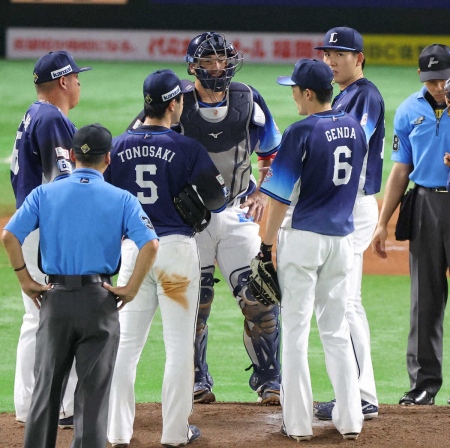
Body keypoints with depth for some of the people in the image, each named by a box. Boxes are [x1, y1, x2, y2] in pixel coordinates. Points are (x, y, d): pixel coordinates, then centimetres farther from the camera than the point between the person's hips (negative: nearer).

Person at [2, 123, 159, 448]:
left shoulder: (45, 194, 4)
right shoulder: (122, 199, 0)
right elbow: (150, 244, -13)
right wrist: (131, 289, -7)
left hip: (56, 299, 2)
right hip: (99, 300, -2)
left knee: (47, 385, 11)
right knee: (94, 388, 2)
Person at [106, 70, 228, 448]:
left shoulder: (119, 146, 2)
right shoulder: (186, 148, -8)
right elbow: (216, 199, -5)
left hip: (133, 247, 3)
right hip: (177, 247, -3)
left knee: (126, 342, 9)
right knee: (179, 344, 4)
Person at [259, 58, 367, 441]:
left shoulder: (302, 132, -14)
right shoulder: (354, 128, 5)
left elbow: (281, 194, -12)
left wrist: (268, 243, -5)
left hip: (304, 237, -6)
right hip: (342, 237, 6)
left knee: (295, 330, 1)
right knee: (337, 330, 13)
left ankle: (298, 423, 2)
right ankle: (350, 420, 10)